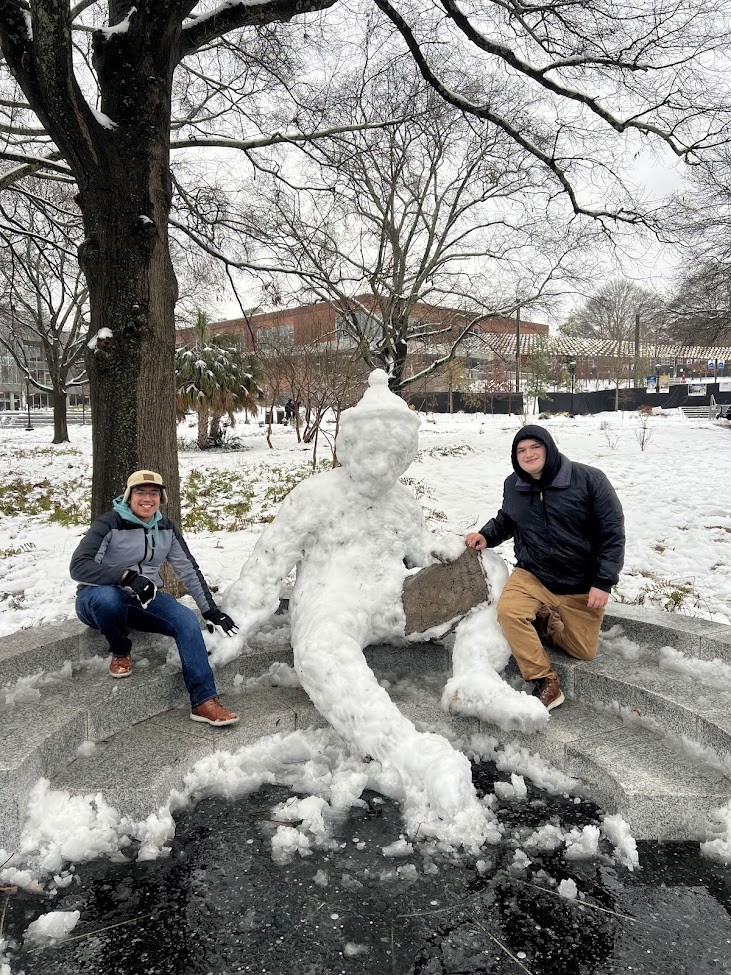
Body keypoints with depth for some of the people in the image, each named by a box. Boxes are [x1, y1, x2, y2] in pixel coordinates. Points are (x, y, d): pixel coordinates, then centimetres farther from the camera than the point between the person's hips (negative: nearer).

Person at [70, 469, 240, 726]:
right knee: (107, 596, -41)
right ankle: (120, 652, -9)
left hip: (144, 599, 4)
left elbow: (189, 570, 7)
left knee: (187, 620, -22)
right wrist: (128, 576, -38)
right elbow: (79, 566, -25)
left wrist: (211, 611, 1)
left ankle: (204, 701, -21)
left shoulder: (166, 529, 4)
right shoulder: (108, 524, -13)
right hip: (98, 598, -4)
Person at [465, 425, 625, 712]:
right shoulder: (513, 486, -1)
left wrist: (603, 583, -15)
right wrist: (487, 536, -2)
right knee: (508, 610, -29)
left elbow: (612, 532, -11)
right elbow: (506, 520, 20)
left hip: (581, 586, -1)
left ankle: (548, 620, 35)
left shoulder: (589, 479, -14)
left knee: (584, 651, 7)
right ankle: (545, 682, -13)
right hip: (532, 575, 2)